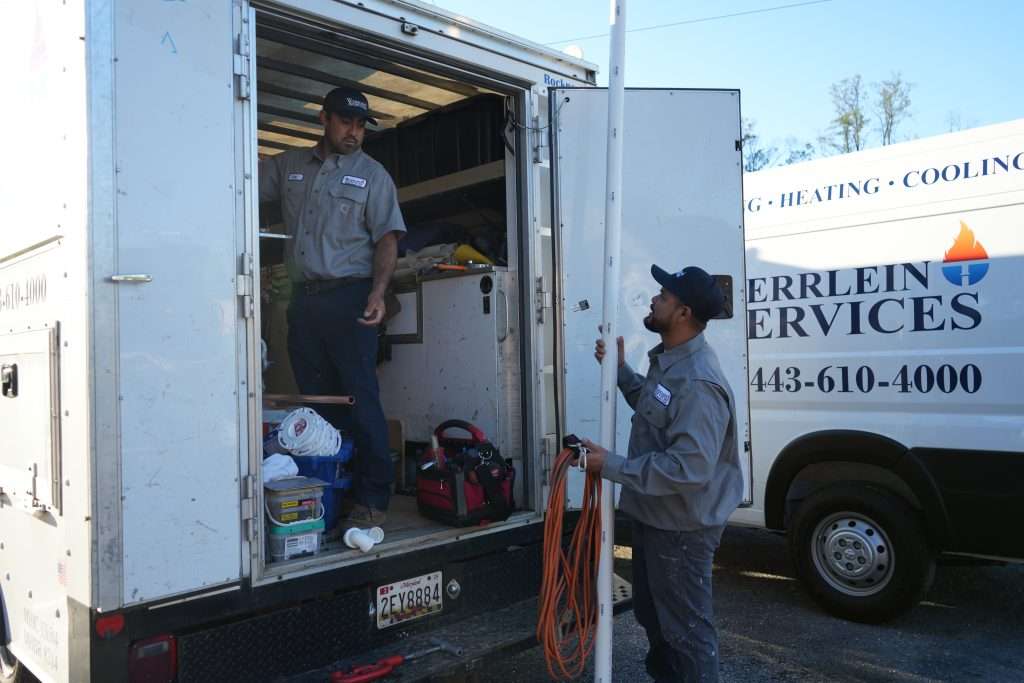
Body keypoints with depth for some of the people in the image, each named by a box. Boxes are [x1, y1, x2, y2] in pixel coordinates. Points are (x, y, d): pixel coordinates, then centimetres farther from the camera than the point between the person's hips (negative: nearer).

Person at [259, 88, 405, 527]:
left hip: (349, 298, -4)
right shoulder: (288, 166, 16)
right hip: (304, 300, 5)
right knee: (315, 401, 9)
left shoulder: (371, 174, 5)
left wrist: (377, 293, -16)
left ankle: (371, 499, -2)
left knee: (360, 400, -7)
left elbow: (387, 239, -1)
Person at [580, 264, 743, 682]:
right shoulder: (668, 359, 4)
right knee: (651, 614, 28)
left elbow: (688, 468, -35)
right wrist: (619, 369, 10)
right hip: (654, 517, 11)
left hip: (680, 528, -11)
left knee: (687, 628, 8)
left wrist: (611, 466, -28)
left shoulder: (698, 383, -30)